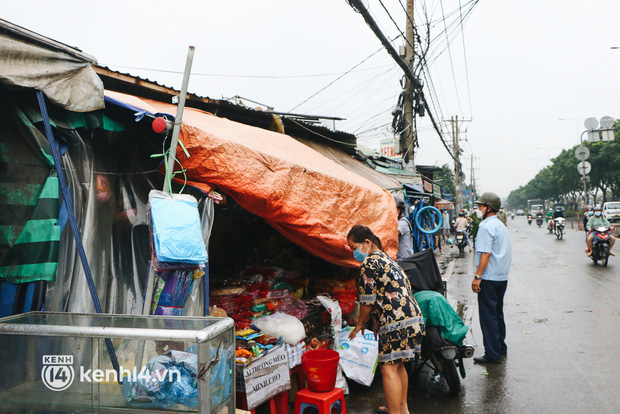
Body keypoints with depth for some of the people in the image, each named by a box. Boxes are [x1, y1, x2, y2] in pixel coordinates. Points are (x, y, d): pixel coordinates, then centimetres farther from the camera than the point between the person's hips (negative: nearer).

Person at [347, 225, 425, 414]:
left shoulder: (369, 263, -10)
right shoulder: (386, 259, 20)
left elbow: (368, 300, -8)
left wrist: (360, 324, 6)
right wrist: (376, 321, 25)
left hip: (397, 322, -10)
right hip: (413, 317, 10)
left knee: (389, 368, -4)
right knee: (398, 365, 21)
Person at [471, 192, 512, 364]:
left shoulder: (486, 226, -15)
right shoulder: (501, 225, 14)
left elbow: (485, 253, -21)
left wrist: (477, 276, -18)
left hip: (489, 278, -10)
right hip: (502, 277, 10)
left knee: (488, 316, -3)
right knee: (497, 313, 19)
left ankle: (492, 354, 2)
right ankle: (500, 347, 30)